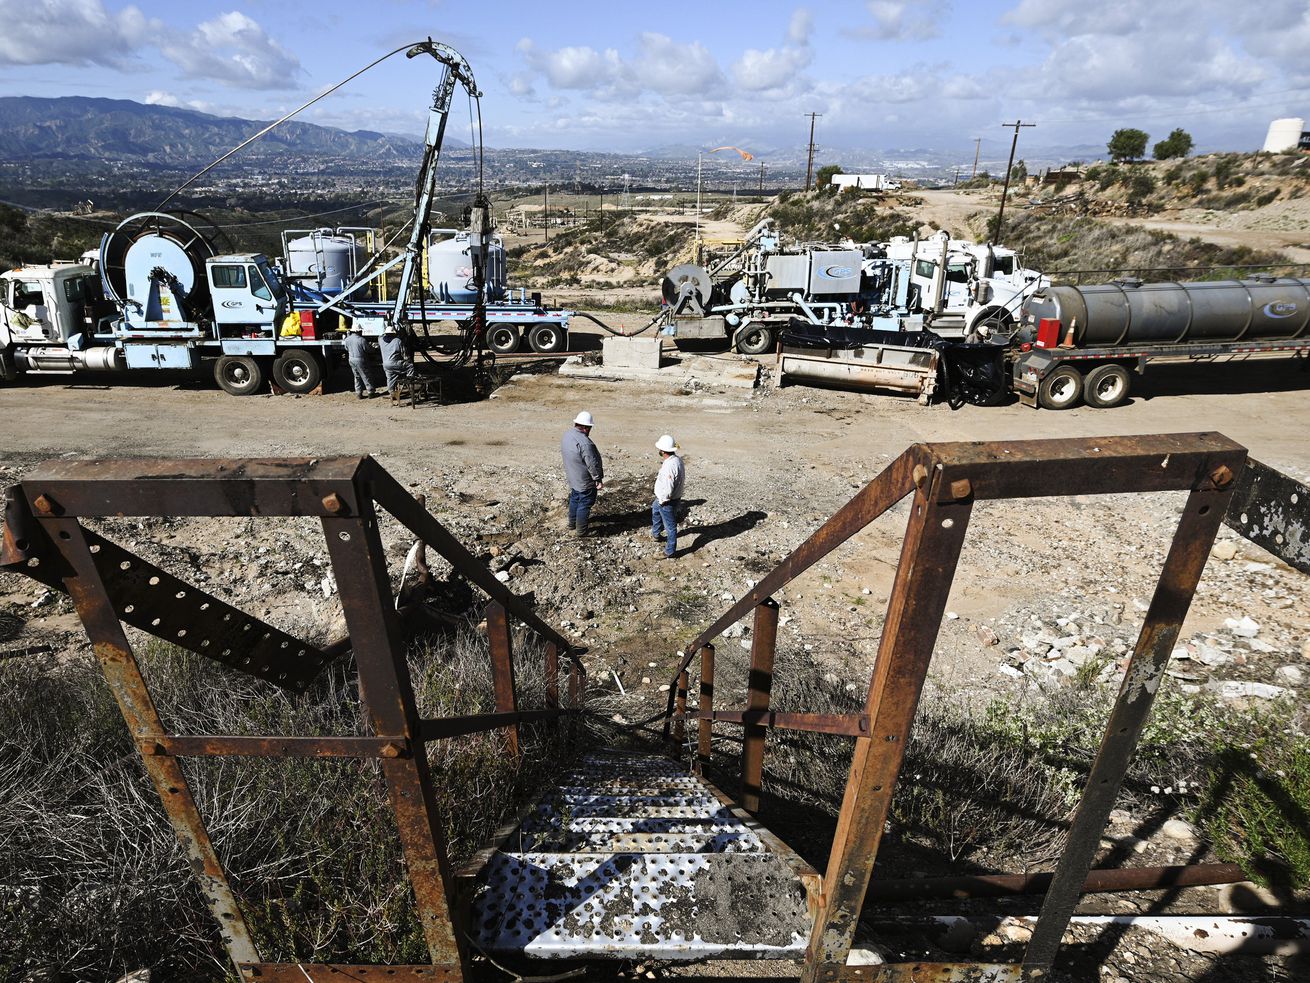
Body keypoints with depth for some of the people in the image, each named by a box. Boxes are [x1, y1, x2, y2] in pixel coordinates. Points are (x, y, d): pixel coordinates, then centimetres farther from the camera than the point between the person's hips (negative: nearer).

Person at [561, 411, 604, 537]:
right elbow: (592, 464, -27)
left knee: (574, 499, 25)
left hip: (572, 477, 9)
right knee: (584, 505, 7)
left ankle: (572, 523, 41)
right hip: (585, 481, -8)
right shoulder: (584, 443, -32)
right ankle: (581, 531, 18)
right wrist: (599, 479, -14)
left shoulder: (567, 434, -5)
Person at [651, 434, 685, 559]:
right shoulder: (677, 458, -5)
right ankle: (655, 534, 56)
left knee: (670, 526, 8)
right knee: (655, 509, 35)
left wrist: (661, 500, -17)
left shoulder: (669, 466, -35)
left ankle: (670, 552, 27)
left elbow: (668, 490, -34)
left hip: (667, 501, -10)